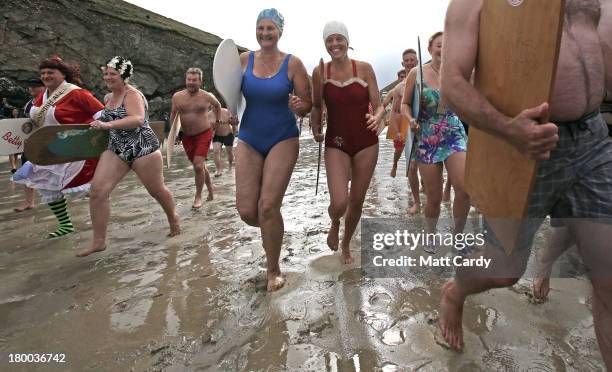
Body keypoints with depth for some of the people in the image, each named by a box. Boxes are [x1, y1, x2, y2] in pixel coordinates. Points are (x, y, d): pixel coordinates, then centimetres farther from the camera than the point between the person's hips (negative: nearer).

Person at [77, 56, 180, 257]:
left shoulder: (132, 94, -11)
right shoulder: (108, 97, 13)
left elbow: (138, 119, -31)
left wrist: (108, 125, -37)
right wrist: (98, 124, 17)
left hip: (142, 149, -7)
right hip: (116, 150, 7)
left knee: (157, 190, 7)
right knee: (97, 190, -8)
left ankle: (173, 217, 37)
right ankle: (99, 241, 1)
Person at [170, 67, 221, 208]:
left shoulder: (207, 97, -7)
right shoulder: (177, 97, -1)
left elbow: (217, 106, 15)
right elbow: (173, 114, 12)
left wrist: (216, 121, 14)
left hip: (204, 134, -4)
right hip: (186, 137, 4)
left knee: (198, 165, -17)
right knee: (200, 166, 14)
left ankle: (198, 196, 0)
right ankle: (210, 191, 33)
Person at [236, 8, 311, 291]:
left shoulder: (293, 63, -5)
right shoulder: (244, 60, 3)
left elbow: (307, 105, -2)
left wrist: (298, 106, -25)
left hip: (283, 140, -3)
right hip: (249, 141, 3)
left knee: (268, 206, -12)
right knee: (246, 210, -3)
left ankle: (273, 271, 10)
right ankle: (273, 231, 35)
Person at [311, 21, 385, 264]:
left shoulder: (364, 68, -4)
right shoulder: (319, 72, -2)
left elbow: (378, 106, -3)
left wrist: (378, 117, -24)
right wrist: (315, 129, -2)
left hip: (366, 143, 1)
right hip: (336, 144, 0)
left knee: (356, 202, 11)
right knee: (339, 203, -17)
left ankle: (346, 244, 39)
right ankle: (334, 224, 23)